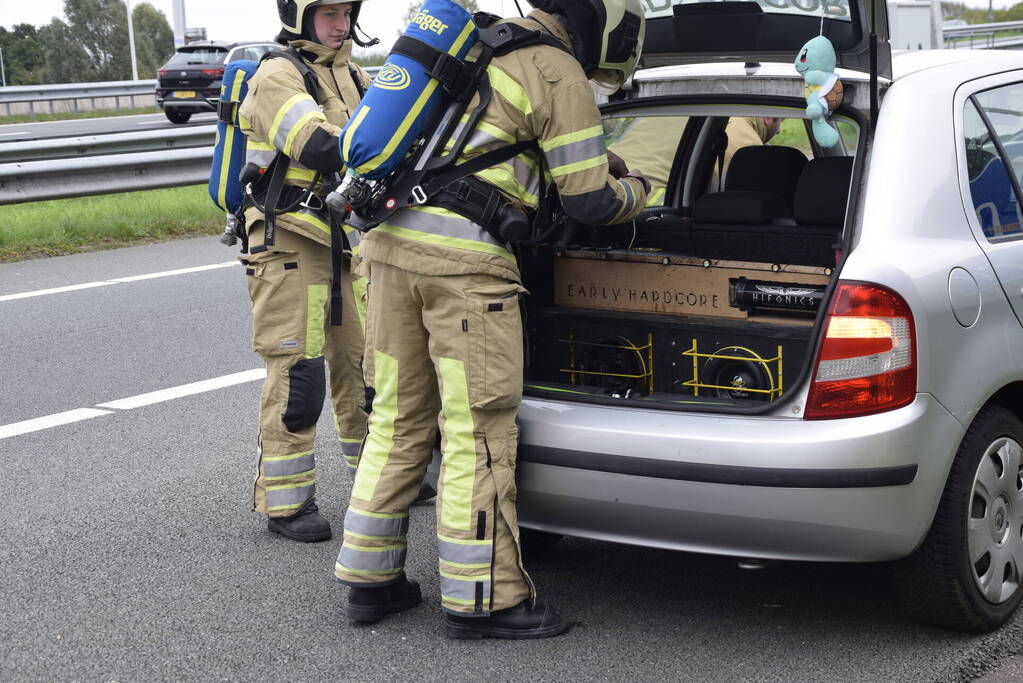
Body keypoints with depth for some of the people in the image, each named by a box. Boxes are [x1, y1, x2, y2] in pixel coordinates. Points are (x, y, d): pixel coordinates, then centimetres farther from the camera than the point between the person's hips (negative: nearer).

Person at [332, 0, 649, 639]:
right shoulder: (559, 73, -1)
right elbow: (591, 200, -2)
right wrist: (635, 188, 20)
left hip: (393, 238, 8)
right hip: (464, 256, -8)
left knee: (399, 419, 14)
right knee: (479, 430, -2)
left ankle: (370, 579, 21)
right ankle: (482, 599, 5)